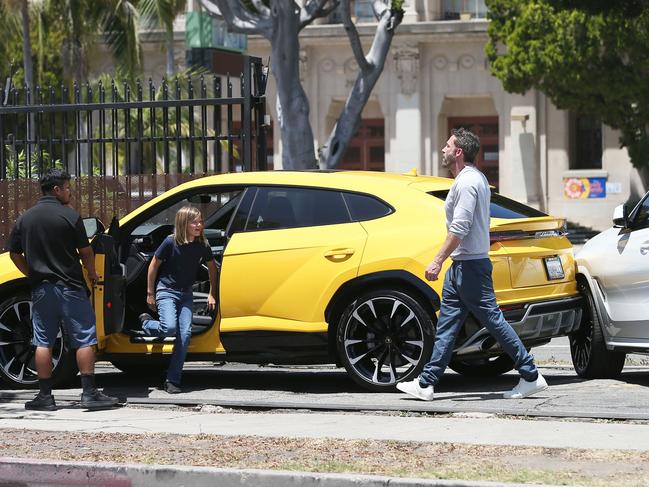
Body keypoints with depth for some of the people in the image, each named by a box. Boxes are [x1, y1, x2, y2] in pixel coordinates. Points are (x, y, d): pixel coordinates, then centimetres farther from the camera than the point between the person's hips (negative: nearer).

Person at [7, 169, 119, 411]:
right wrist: (92, 274, 14)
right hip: (70, 287, -4)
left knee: (43, 342, 7)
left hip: (41, 290, 4)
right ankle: (89, 393, -3)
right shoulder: (70, 216, -8)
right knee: (84, 340, 1)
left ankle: (45, 396, 5)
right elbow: (86, 251, -3)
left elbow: (14, 254, 10)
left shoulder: (25, 218, 5)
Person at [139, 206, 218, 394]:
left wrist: (212, 294, 10)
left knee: (185, 334, -8)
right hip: (166, 291, -4)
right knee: (169, 328, -24)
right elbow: (154, 265, -6)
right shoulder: (171, 243, -16)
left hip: (186, 294, 4)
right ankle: (146, 323, 12)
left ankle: (173, 380, -3)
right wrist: (150, 293, -3)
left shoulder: (203, 246, -5)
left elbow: (212, 268, 13)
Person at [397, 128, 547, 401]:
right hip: (461, 266, 11)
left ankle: (531, 376, -2)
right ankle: (427, 384, 9)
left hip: (470, 266, -11)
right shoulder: (474, 178, 17)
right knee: (446, 325, 8)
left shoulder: (467, 183, -16)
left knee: (493, 319, -7)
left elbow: (459, 229, -23)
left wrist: (437, 261, -22)